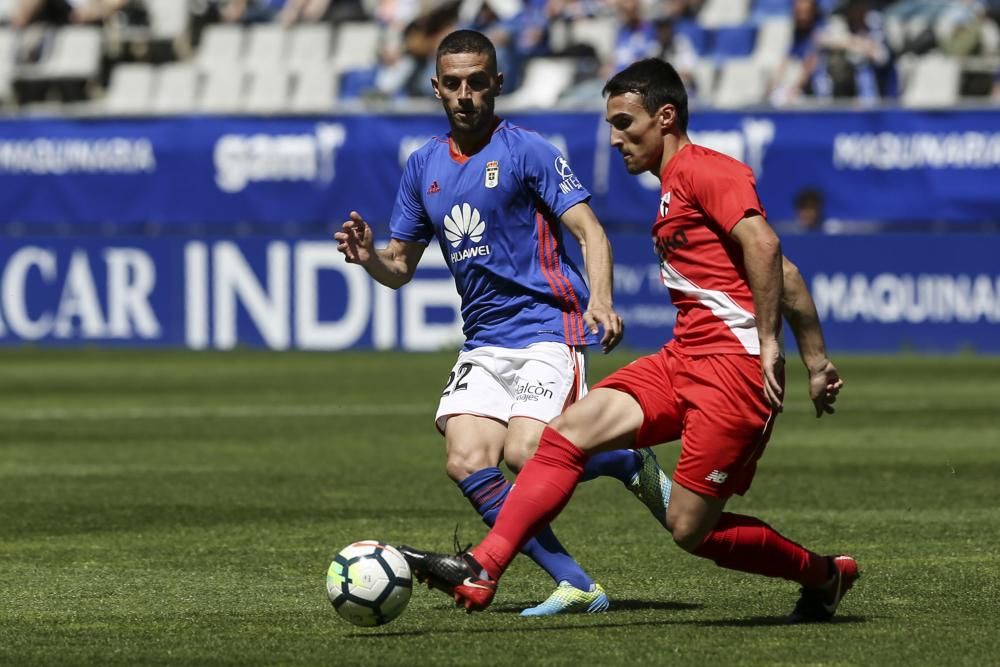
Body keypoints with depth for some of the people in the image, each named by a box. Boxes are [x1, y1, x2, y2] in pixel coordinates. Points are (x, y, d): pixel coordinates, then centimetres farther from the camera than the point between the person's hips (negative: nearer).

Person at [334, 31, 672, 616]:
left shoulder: (527, 151, -5)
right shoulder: (424, 167, 13)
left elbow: (589, 230, -10)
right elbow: (401, 266, 18)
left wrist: (601, 303, -27)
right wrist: (368, 256, -5)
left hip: (548, 327, -6)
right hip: (484, 343, 6)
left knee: (523, 455, -24)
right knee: (467, 463, -13)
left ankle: (632, 464, 6)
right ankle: (576, 587, -9)